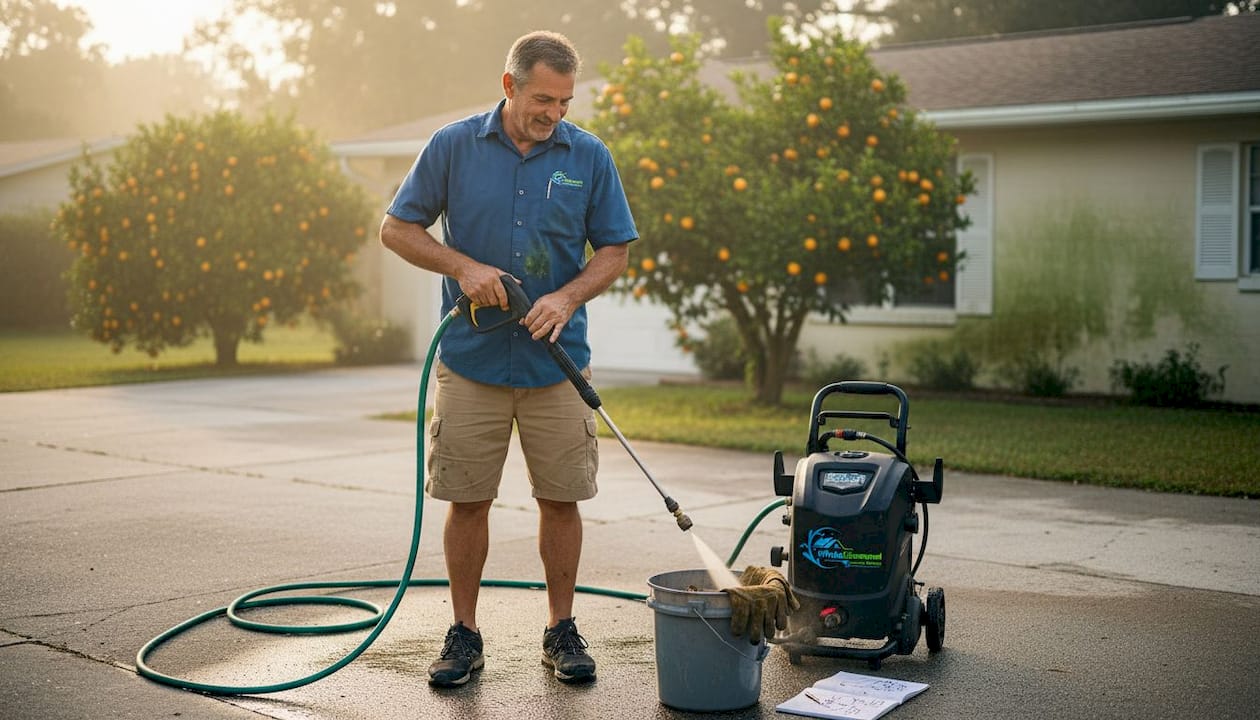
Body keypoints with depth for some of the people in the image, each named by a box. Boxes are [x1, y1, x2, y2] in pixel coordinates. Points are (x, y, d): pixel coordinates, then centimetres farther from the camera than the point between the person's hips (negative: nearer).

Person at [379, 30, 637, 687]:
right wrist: (464, 267, -13)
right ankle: (465, 633, 18)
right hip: (471, 360, -1)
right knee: (467, 501, 4)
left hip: (557, 362, 1)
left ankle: (561, 630, 20)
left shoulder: (589, 157, 1)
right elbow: (396, 228, 2)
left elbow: (614, 251, 4)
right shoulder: (453, 146, -2)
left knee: (561, 499, 5)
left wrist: (567, 296, -15)